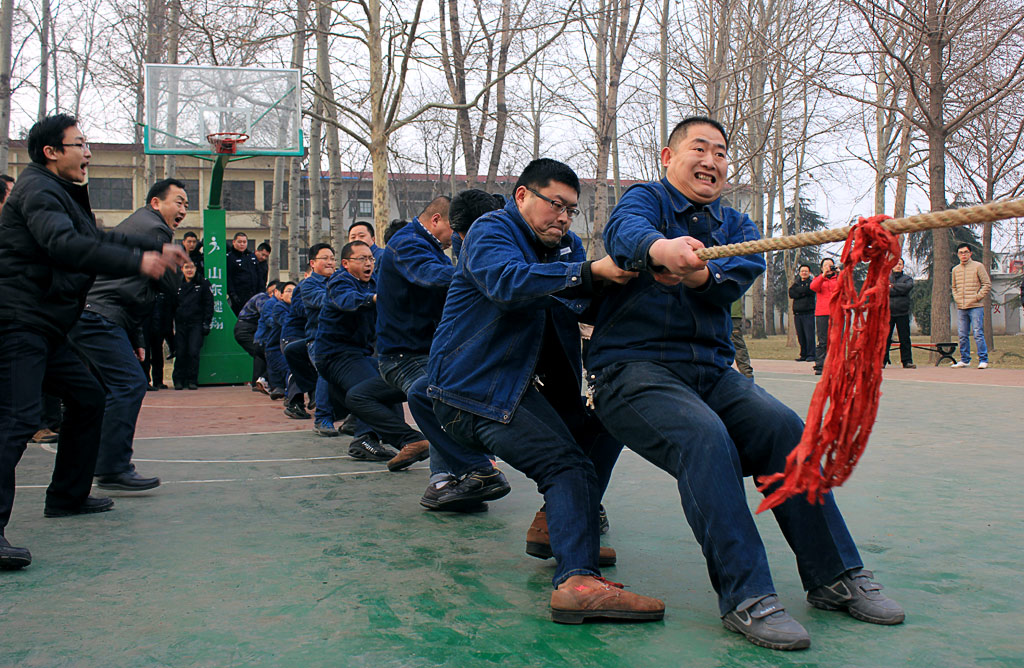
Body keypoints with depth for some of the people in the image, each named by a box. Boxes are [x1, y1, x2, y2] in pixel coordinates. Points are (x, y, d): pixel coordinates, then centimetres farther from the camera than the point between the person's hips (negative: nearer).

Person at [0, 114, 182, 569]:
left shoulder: (60, 192, 22)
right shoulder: (37, 190, -10)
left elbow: (100, 238, 30)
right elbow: (64, 245, -27)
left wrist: (157, 248, 24)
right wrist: (138, 262, -30)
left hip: (45, 328, 11)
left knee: (88, 396, 16)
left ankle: (67, 497, 26)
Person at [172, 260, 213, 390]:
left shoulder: (203, 284, 5)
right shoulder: (177, 285, 13)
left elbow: (209, 304, 4)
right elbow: (172, 305, 17)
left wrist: (206, 323, -4)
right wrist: (171, 325, 10)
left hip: (196, 324, -3)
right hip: (180, 324, 3)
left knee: (193, 352, -11)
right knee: (180, 353, 0)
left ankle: (192, 380, -2)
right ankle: (178, 380, 9)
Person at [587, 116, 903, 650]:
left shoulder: (736, 224, 21)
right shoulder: (646, 198, 6)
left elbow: (743, 271, -3)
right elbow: (625, 230, -21)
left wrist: (698, 273, -28)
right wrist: (662, 248, -46)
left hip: (710, 369, 5)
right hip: (632, 366, -5)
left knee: (784, 427, -18)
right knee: (705, 438, -31)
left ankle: (834, 576, -8)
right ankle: (746, 596, -29)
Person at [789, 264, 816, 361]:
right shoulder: (796, 283, 18)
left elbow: (809, 290, -13)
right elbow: (791, 294, 0)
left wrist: (798, 290, -1)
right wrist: (803, 292, -10)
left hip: (808, 313, -4)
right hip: (797, 313, 4)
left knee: (809, 335, -11)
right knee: (800, 336, 5)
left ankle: (810, 355, -9)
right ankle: (803, 355, 11)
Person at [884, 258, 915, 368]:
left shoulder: (908, 279, 13)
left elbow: (908, 287, -10)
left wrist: (893, 286, -9)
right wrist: (899, 290, -11)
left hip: (903, 314, 1)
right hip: (888, 312, 0)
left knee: (905, 338, 2)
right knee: (885, 338, -2)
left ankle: (907, 361, 8)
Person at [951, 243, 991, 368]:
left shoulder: (978, 266, 1)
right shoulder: (955, 270, 14)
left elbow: (987, 284, -1)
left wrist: (977, 297, -8)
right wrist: (956, 298, 9)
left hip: (976, 307, -5)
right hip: (961, 308, 5)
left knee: (978, 334, -8)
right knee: (963, 335, 7)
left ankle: (983, 360, -3)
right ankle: (965, 360, 15)